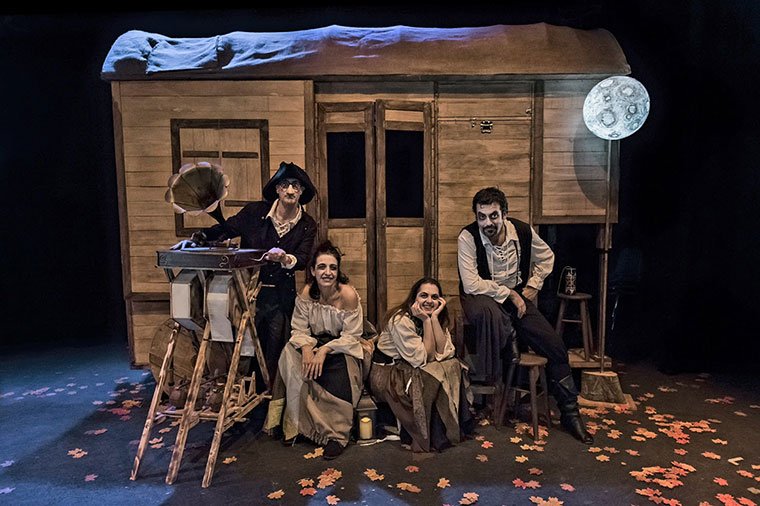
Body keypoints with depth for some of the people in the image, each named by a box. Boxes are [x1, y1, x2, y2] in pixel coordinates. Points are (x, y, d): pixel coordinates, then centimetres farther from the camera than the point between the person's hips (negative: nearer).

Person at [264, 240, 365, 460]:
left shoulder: (348, 295, -19)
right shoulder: (307, 293, -6)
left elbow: (351, 336, -16)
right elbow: (299, 329, -4)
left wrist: (324, 350, -29)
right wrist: (306, 347, -26)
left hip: (342, 348, -4)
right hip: (315, 343, 4)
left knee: (337, 377, -33)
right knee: (291, 357, -26)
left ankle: (337, 435, -14)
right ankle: (296, 424, -12)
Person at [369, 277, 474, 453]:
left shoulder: (438, 318, 0)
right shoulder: (401, 320, -22)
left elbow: (444, 353, -15)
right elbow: (423, 359, -23)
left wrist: (434, 317, -20)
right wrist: (426, 321, -25)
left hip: (411, 371, 7)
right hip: (386, 374, -7)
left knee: (453, 366, -15)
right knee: (431, 379, -29)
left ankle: (454, 428, -4)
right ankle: (427, 437, -10)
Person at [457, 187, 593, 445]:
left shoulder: (522, 231, -10)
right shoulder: (468, 237, -22)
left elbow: (546, 256, 11)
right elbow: (471, 284, -26)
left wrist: (533, 286, 1)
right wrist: (508, 293, -22)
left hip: (516, 296, 4)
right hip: (482, 297, -4)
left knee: (555, 346, -6)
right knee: (489, 312, -43)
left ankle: (570, 413, 14)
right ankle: (491, 379, -22)